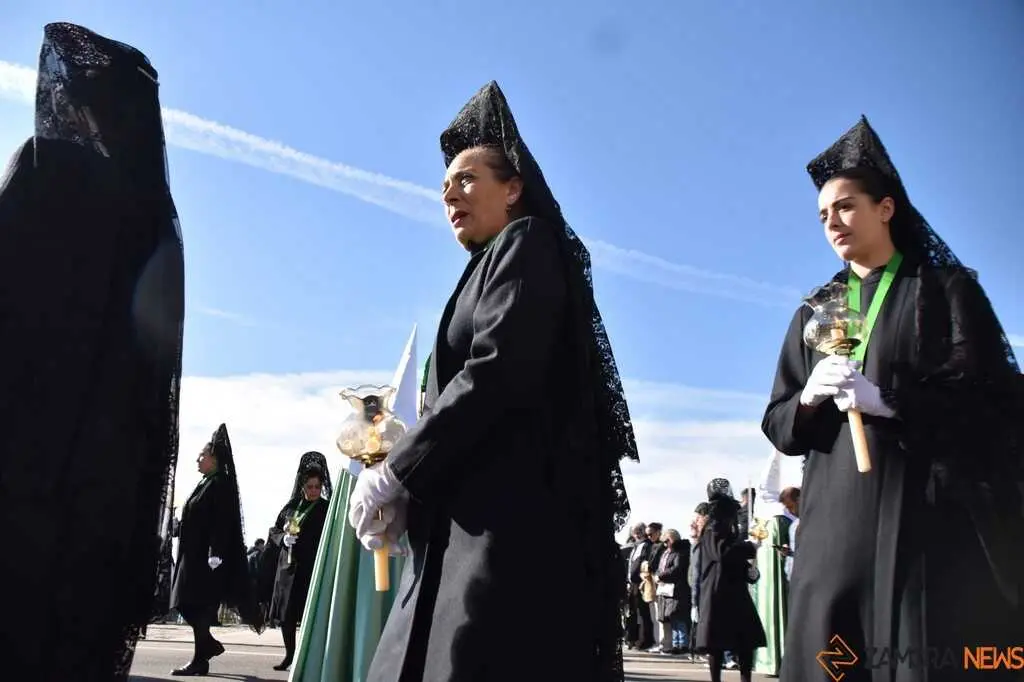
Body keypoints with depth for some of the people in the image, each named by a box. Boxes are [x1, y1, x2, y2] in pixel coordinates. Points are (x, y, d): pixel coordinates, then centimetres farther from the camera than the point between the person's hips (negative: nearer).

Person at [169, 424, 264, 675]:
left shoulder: (221, 484, -11)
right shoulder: (206, 484, 17)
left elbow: (222, 522, -19)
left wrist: (215, 555, -25)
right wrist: (185, 554, 21)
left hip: (206, 557, -9)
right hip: (193, 555, 9)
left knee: (199, 607, -6)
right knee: (188, 605, 10)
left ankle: (201, 659, 1)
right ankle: (209, 645, 22)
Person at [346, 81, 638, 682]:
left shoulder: (524, 247, -1)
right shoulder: (492, 266, 26)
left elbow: (497, 372, -17)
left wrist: (396, 472, -12)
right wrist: (404, 471, 10)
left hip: (510, 513, -9)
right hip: (482, 519, 9)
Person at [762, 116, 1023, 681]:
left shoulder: (946, 290, 6)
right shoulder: (815, 314, 16)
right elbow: (777, 423, 12)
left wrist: (887, 402, -18)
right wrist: (809, 397, -10)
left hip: (934, 515, -3)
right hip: (838, 522, 3)